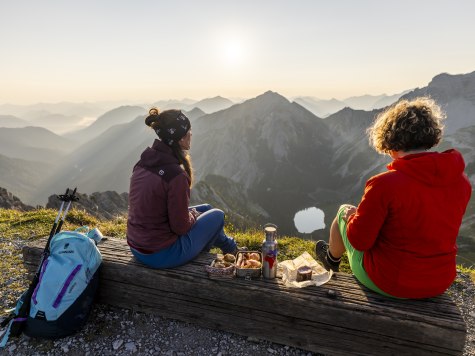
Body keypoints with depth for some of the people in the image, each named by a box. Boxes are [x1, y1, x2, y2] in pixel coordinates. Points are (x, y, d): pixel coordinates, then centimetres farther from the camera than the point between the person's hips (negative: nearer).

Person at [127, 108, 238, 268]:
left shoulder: (143, 162, -3)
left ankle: (226, 244, 44)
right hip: (161, 256, -8)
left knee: (206, 208, 21)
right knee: (217, 215, 10)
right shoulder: (176, 175, -29)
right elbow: (181, 226, -22)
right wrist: (193, 215, 0)